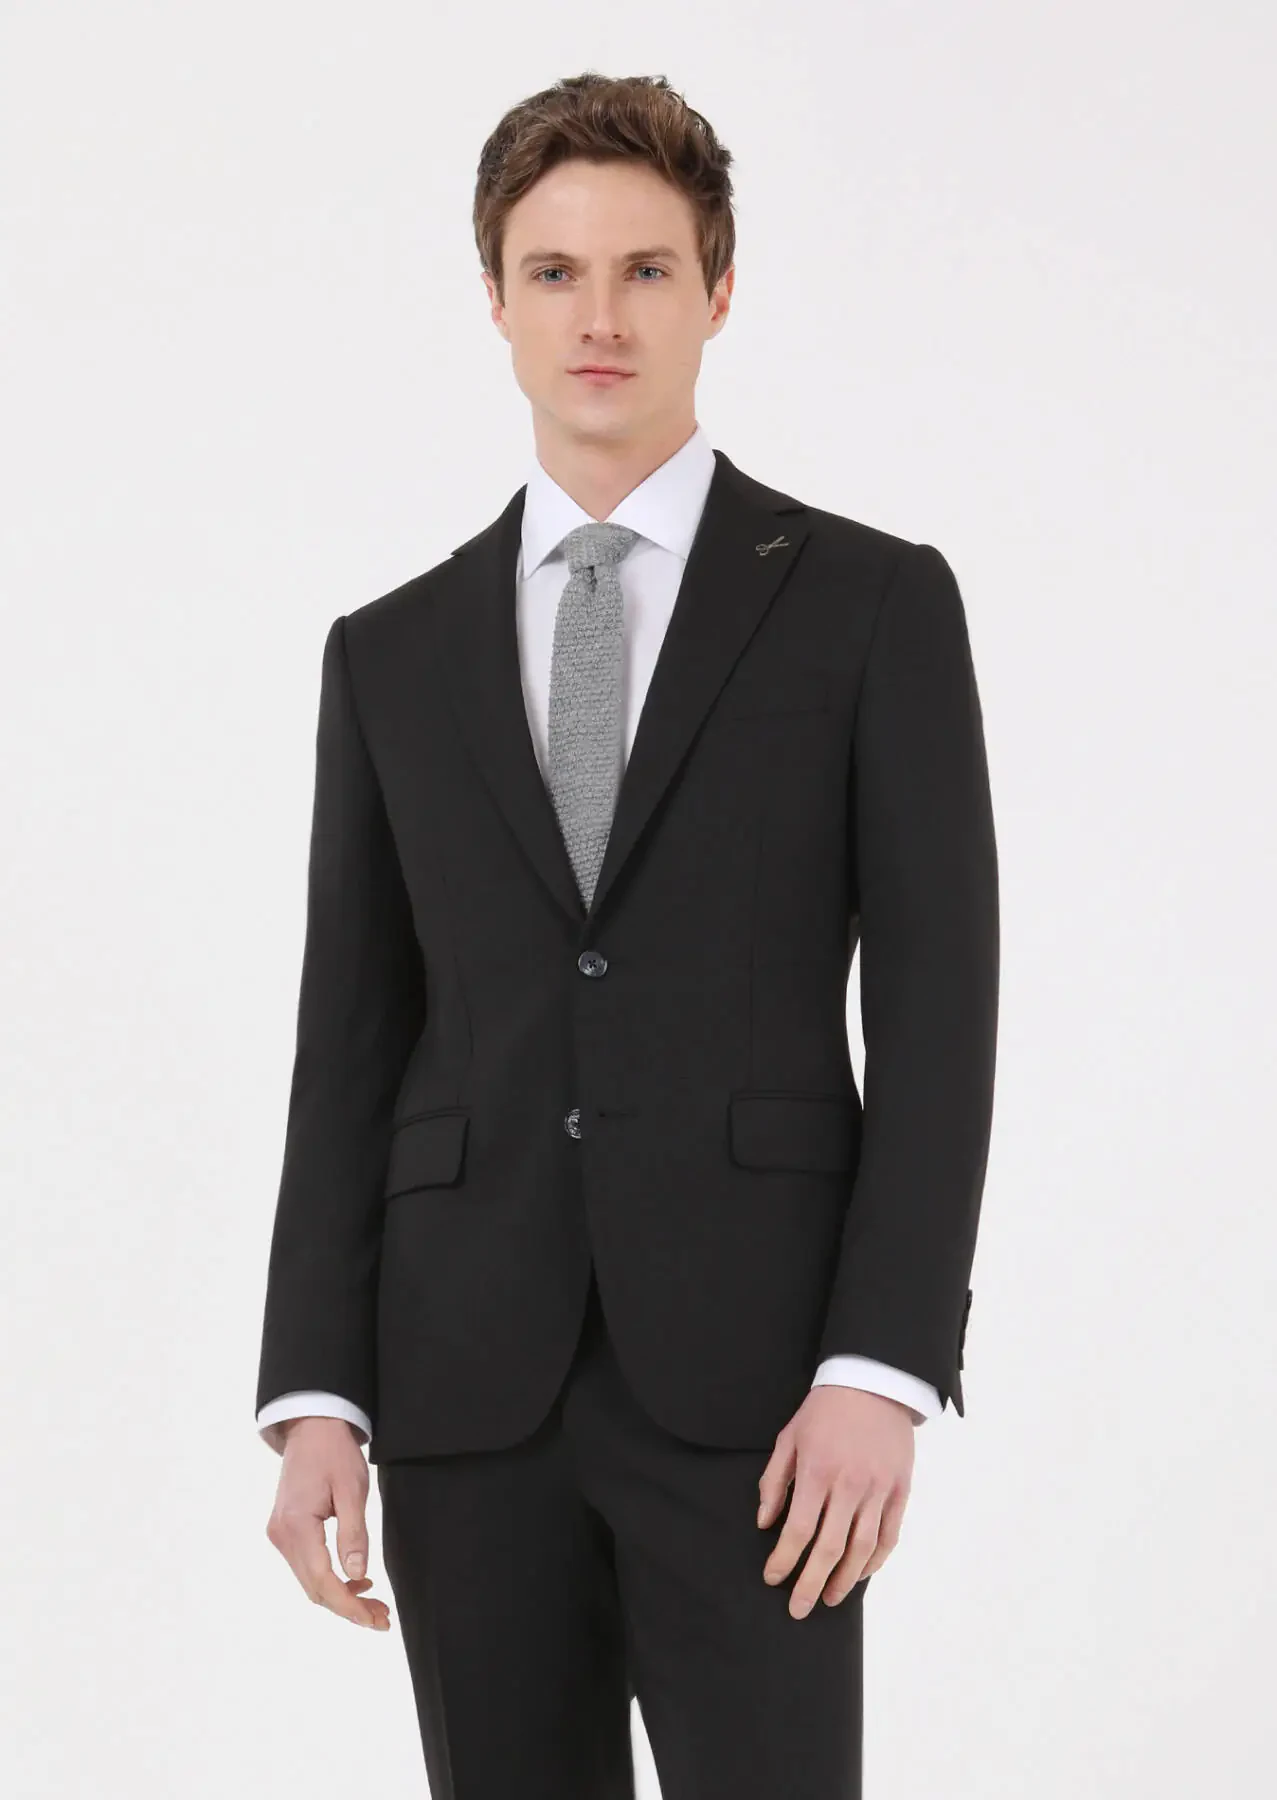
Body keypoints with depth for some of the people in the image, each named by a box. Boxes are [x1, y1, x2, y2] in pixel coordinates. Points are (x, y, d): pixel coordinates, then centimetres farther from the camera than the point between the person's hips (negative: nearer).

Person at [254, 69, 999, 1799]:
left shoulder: (873, 605, 4)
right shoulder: (391, 653, 13)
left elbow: (936, 1004, -2)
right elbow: (351, 1042, 10)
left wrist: (882, 1373, -12)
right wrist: (314, 1401, 1)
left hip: (749, 1374, -3)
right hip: (466, 1381, 3)